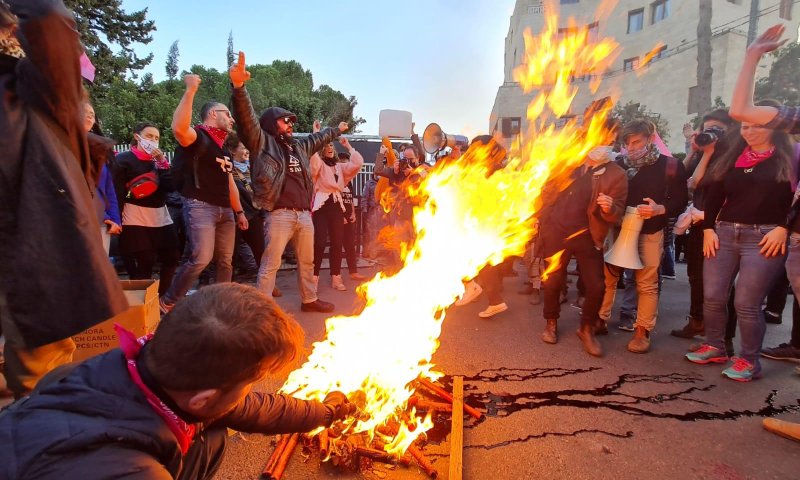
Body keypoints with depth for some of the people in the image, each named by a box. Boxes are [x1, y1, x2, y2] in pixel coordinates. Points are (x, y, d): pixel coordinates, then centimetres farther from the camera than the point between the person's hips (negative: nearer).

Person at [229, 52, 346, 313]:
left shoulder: (299, 146, 21)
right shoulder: (263, 143, -1)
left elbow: (318, 139, 39)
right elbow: (247, 117, -16)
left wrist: (337, 130, 54)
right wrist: (239, 86, -32)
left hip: (304, 214, 8)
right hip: (280, 214, -7)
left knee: (307, 261, 18)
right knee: (270, 264, -3)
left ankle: (309, 300, 34)